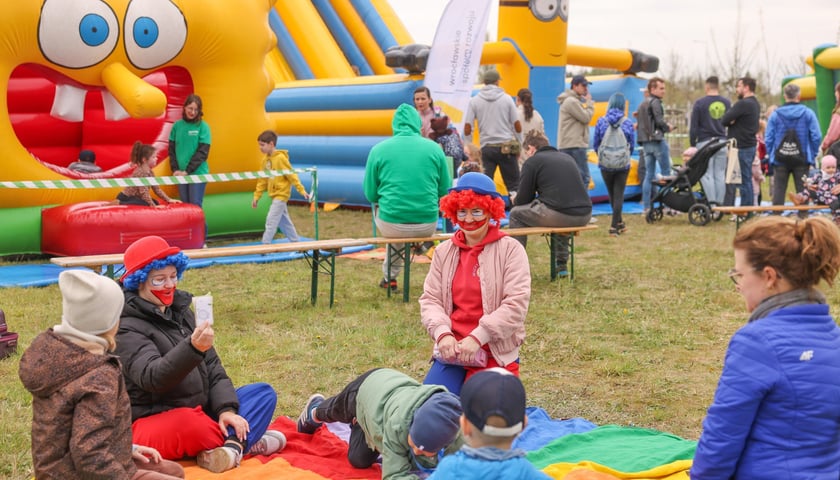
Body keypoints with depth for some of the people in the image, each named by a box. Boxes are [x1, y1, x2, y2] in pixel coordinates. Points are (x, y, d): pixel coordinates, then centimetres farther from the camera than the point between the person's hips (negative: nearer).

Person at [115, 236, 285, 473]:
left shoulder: (180, 310, 10)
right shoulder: (128, 327, -13)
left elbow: (212, 366, 7)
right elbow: (152, 377, -30)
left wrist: (226, 408, -9)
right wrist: (192, 348, -45)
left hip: (198, 412, 8)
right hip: (154, 422, -8)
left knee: (263, 392, -1)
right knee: (189, 423, -39)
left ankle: (232, 447, -26)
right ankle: (244, 441, -11)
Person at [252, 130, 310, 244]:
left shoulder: (280, 158, -16)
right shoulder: (265, 159, 7)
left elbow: (292, 175, -15)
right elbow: (262, 180, 12)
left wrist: (302, 190, -16)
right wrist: (256, 196, 11)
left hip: (281, 194, -8)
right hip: (275, 195, 8)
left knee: (271, 220, -10)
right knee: (284, 221, 14)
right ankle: (296, 242, 24)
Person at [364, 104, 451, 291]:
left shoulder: (379, 149, -2)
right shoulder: (434, 148, 1)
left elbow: (370, 195, 4)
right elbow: (445, 191, 7)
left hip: (391, 225, 0)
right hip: (427, 226, 1)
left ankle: (389, 277, 41)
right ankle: (390, 275, 39)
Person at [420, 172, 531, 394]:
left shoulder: (511, 250, -5)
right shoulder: (444, 251, 8)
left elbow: (516, 304, -13)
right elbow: (430, 299, 5)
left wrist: (477, 337, -19)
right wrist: (443, 333, -15)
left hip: (496, 354, -3)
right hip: (451, 349, 3)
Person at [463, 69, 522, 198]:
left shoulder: (474, 101, 2)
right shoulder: (506, 98, 0)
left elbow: (467, 130, -2)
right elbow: (518, 127, 1)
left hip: (486, 147, 1)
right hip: (506, 147, -1)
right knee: (513, 185, 5)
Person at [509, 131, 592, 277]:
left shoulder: (532, 162, 5)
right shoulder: (568, 158, 24)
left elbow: (523, 199, 7)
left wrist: (515, 202, 30)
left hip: (559, 215, -7)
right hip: (585, 215, 7)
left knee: (516, 213, 16)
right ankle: (561, 265, 37)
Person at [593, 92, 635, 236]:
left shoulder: (601, 122, -5)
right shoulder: (628, 122, -4)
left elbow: (595, 144, 1)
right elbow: (632, 145, 3)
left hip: (605, 164, 1)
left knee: (612, 194, 17)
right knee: (619, 195, 5)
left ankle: (619, 223, 29)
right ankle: (614, 227, -2)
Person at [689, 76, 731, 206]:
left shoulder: (700, 103, -6)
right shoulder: (726, 102, 8)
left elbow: (693, 126, -4)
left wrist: (692, 142, 4)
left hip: (705, 142, -4)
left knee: (707, 174, -1)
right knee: (720, 175, 8)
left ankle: (711, 202, -7)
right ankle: (720, 203, 8)